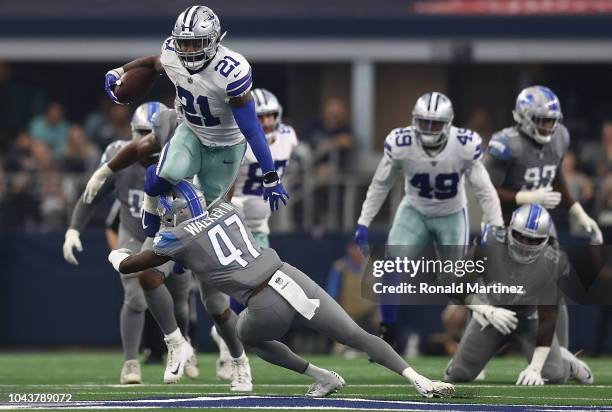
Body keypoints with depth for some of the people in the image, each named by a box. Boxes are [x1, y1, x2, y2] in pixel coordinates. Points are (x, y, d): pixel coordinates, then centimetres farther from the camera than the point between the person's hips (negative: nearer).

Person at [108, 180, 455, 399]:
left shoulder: (179, 239, 2)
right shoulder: (225, 209, 17)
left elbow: (128, 265, 16)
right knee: (358, 336, 6)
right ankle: (420, 380, -7)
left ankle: (323, 378, 19)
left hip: (268, 305, -5)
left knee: (247, 337, 29)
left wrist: (117, 256, 38)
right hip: (293, 278, 5)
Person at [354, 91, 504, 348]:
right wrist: (363, 224, -6)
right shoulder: (400, 144, -24)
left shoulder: (465, 146, -27)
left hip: (452, 216, -1)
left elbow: (484, 191, -17)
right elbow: (380, 185, -7)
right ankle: (387, 336, -3)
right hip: (414, 212, 1)